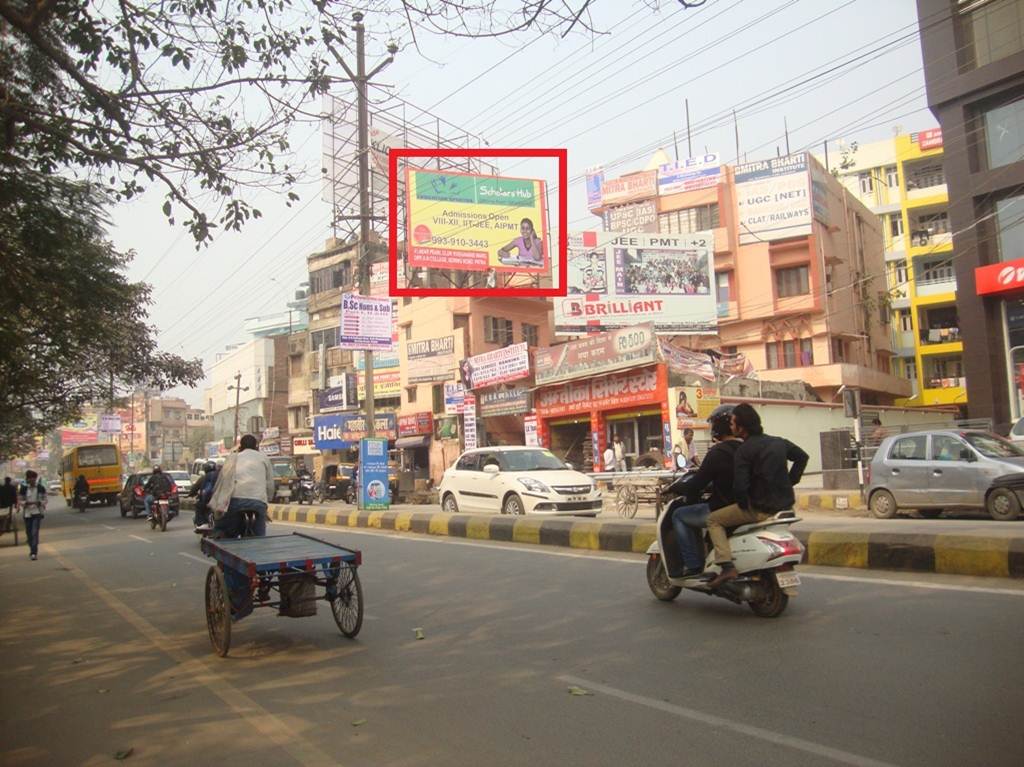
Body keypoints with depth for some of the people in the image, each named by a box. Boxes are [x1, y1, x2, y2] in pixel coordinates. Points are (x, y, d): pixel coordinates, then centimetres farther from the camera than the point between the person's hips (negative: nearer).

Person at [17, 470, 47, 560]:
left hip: (37, 512, -2)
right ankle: (33, 550, 31)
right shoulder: (23, 488, 0)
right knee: (28, 533, 11)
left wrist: (39, 503, -17)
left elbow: (44, 499, 5)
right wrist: (26, 503, -17)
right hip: (27, 513, 3)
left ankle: (34, 552, -15)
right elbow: (20, 500, 4)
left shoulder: (41, 488, -2)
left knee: (35, 532, -13)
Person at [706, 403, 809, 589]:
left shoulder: (744, 450, -13)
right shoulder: (779, 442, 9)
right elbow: (803, 457, 24)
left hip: (760, 509, -7)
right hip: (784, 504, 8)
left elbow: (740, 485, -20)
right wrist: (789, 482, 21)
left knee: (713, 520, 3)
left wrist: (743, 504, -1)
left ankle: (727, 566, -12)